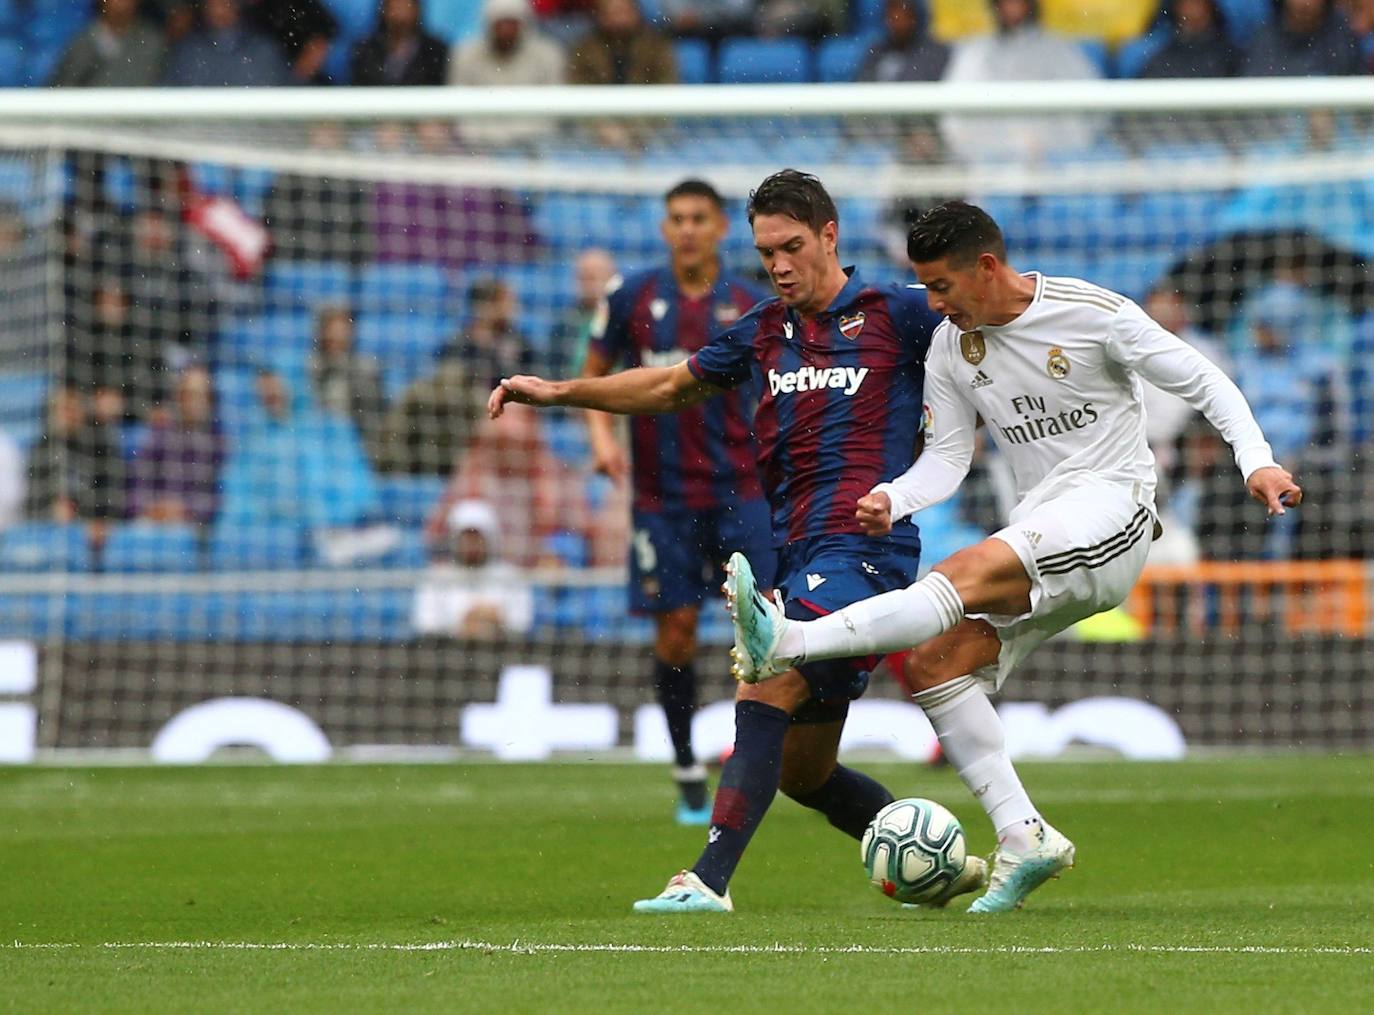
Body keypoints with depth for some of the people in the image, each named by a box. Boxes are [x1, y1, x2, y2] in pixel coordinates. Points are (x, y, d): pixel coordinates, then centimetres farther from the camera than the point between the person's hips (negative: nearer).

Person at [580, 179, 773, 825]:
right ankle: (687, 773, 13)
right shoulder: (632, 297, 2)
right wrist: (601, 436, -5)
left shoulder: (749, 306, 3)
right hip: (663, 496, 0)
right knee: (675, 630, 0)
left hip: (739, 488, 0)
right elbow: (594, 374, 11)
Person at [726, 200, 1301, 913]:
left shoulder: (1092, 313, -7)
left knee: (968, 574, -30)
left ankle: (788, 645, -44)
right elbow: (947, 457, 9)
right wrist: (892, 498, -12)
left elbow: (1203, 383, -2)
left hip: (1111, 506, -7)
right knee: (933, 663, -10)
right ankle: (1023, 837, -12)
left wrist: (1256, 460, -16)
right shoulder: (950, 348, 8)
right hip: (1039, 537, 7)